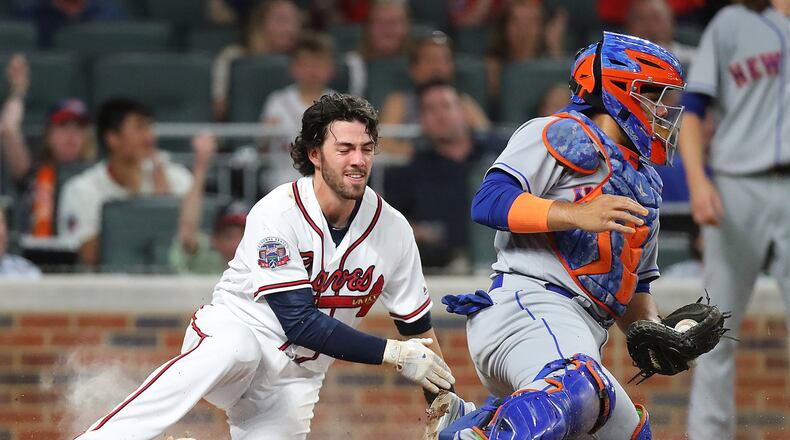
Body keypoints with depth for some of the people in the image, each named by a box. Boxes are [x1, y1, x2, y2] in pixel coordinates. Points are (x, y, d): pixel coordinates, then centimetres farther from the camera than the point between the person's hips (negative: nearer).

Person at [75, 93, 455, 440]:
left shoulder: (392, 228, -5)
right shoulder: (278, 212, -19)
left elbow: (417, 326, 8)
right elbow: (300, 322, -23)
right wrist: (392, 354, -24)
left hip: (294, 380, 5)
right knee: (236, 349, -40)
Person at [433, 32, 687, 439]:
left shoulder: (646, 187, 32)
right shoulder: (560, 134, 6)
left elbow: (634, 287, 34)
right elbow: (489, 200, -8)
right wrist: (576, 214, -19)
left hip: (581, 337, 10)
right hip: (528, 302, -10)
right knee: (574, 392, -37)